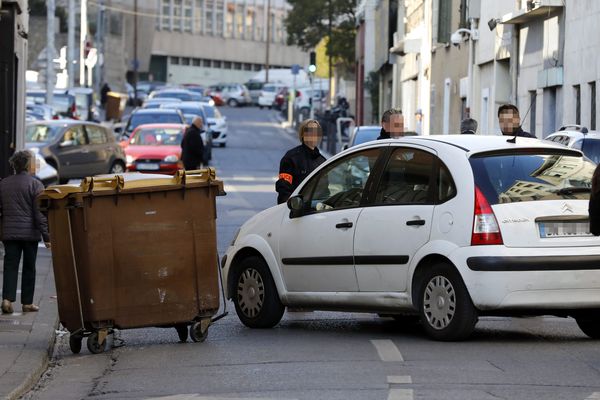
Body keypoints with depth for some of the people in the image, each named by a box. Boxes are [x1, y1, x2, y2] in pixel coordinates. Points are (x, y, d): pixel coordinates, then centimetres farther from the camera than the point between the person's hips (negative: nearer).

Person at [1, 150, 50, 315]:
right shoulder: (35, 184, -8)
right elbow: (40, 213, -11)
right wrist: (46, 236, -8)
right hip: (29, 233, -3)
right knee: (29, 267, 8)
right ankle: (27, 302, 12)